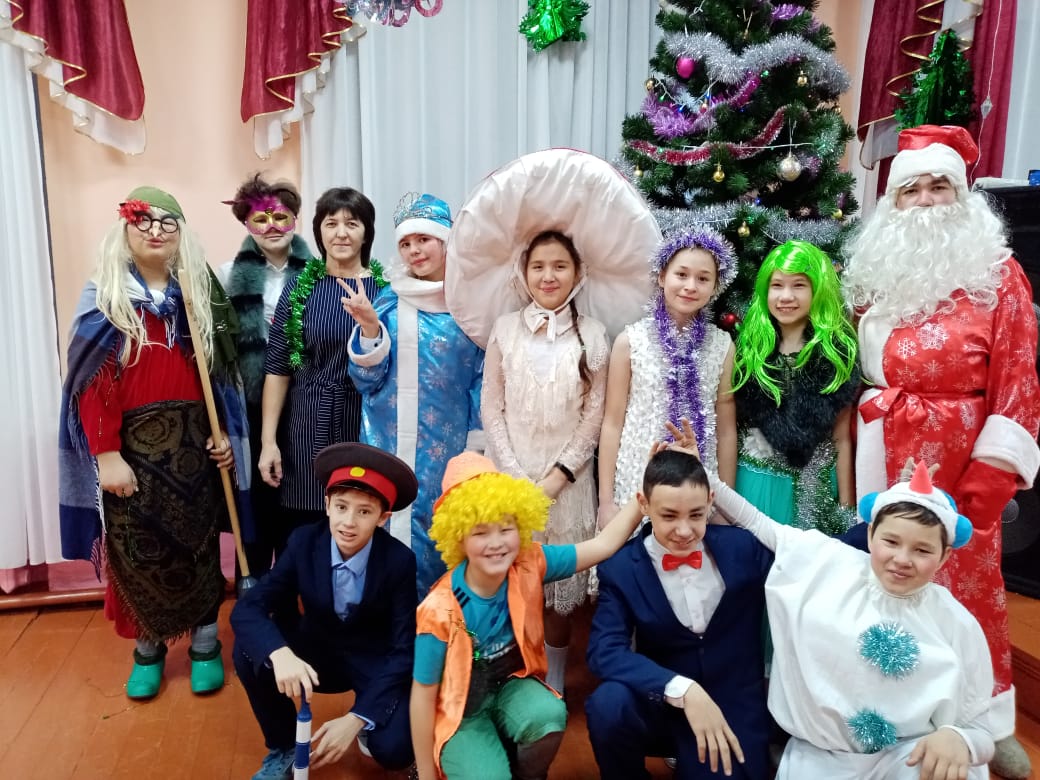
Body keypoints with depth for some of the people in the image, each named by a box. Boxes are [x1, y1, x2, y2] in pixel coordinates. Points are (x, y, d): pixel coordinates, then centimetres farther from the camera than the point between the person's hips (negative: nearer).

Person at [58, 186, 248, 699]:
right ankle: (147, 647, 28)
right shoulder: (104, 297, -1)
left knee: (199, 544, 8)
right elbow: (91, 383, -7)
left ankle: (205, 643, 25)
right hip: (131, 446, -2)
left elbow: (221, 372, 8)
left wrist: (225, 432, 1)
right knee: (137, 551, 6)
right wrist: (106, 454, -13)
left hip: (193, 442, 2)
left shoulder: (199, 292, 7)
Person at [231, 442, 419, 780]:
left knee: (394, 748, -29)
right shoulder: (303, 542, -16)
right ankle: (282, 748, 0)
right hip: (317, 653, 3)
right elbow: (247, 609, -19)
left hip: (377, 664, -3)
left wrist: (356, 719, -30)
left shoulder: (400, 561, -23)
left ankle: (368, 722, 9)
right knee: (249, 652, -24)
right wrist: (280, 654, -40)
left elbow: (404, 650, -20)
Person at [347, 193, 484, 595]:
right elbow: (366, 380, -1)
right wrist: (369, 326, -16)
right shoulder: (388, 302, 1)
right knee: (394, 527, 4)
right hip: (391, 443, 1)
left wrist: (477, 446, 0)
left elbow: (483, 379, 3)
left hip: (449, 445, 0)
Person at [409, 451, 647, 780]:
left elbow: (603, 544, -16)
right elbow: (423, 694, -15)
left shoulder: (530, 566, -18)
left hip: (514, 684, 3)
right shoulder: (440, 610, -26)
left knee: (550, 715, -30)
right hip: (462, 710, -2)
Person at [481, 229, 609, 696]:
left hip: (566, 477, 0)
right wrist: (515, 475, -7)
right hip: (509, 472, 1)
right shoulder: (505, 328, 2)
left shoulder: (592, 335, 1)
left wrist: (559, 474, -9)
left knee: (559, 589, 7)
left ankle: (554, 685, 27)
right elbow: (491, 407, 1)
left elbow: (595, 413, -1)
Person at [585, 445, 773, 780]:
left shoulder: (743, 546, -5)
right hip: (664, 706, -1)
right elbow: (605, 651, -20)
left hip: (734, 708, 1)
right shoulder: (620, 567, -9)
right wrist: (682, 690, -31)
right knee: (607, 704, -28)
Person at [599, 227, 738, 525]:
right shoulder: (631, 341, -5)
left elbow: (726, 428, 6)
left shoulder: (722, 345, 1)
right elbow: (612, 423, -3)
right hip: (638, 482, -1)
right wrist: (606, 499, -5)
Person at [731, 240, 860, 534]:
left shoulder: (839, 352, -4)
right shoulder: (747, 347, -4)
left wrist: (846, 504, 1)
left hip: (815, 486, 0)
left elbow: (841, 437, -1)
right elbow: (729, 424, 1)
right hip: (756, 482, 0)